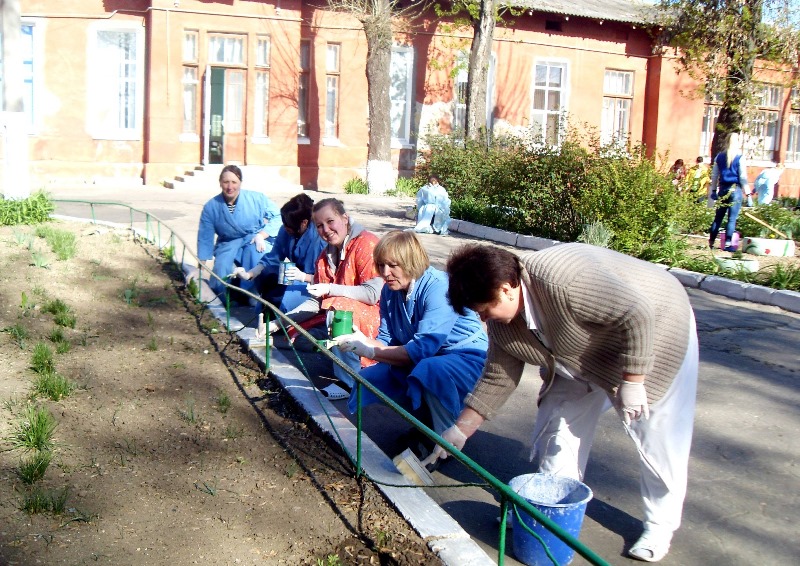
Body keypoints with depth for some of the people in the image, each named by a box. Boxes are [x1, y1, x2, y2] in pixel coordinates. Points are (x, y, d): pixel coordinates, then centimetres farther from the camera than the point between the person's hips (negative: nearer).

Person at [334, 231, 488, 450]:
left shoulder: (439, 288, -26)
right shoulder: (390, 290, -1)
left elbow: (423, 349, -32)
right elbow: (386, 340, -3)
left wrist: (369, 350, -31)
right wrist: (360, 342, -25)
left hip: (467, 358, -8)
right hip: (420, 361, 8)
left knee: (430, 370, -38)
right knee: (370, 378, -6)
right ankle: (426, 424, 13)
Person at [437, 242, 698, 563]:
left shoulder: (560, 281, -40)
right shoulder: (502, 324, -12)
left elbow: (637, 314, -37)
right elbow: (497, 379, -1)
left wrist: (631, 383, -31)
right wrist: (460, 430, -2)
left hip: (652, 334, -7)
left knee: (655, 437, -2)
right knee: (560, 420, 4)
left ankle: (660, 527, 17)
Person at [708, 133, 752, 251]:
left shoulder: (719, 156, 8)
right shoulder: (740, 157, -6)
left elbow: (714, 175, 12)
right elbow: (743, 177, -6)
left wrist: (713, 190, 18)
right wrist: (747, 192, -2)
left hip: (723, 189, 4)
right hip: (735, 189, -4)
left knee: (718, 217, 13)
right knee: (732, 218, -2)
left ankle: (711, 242, 15)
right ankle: (728, 244, -3)